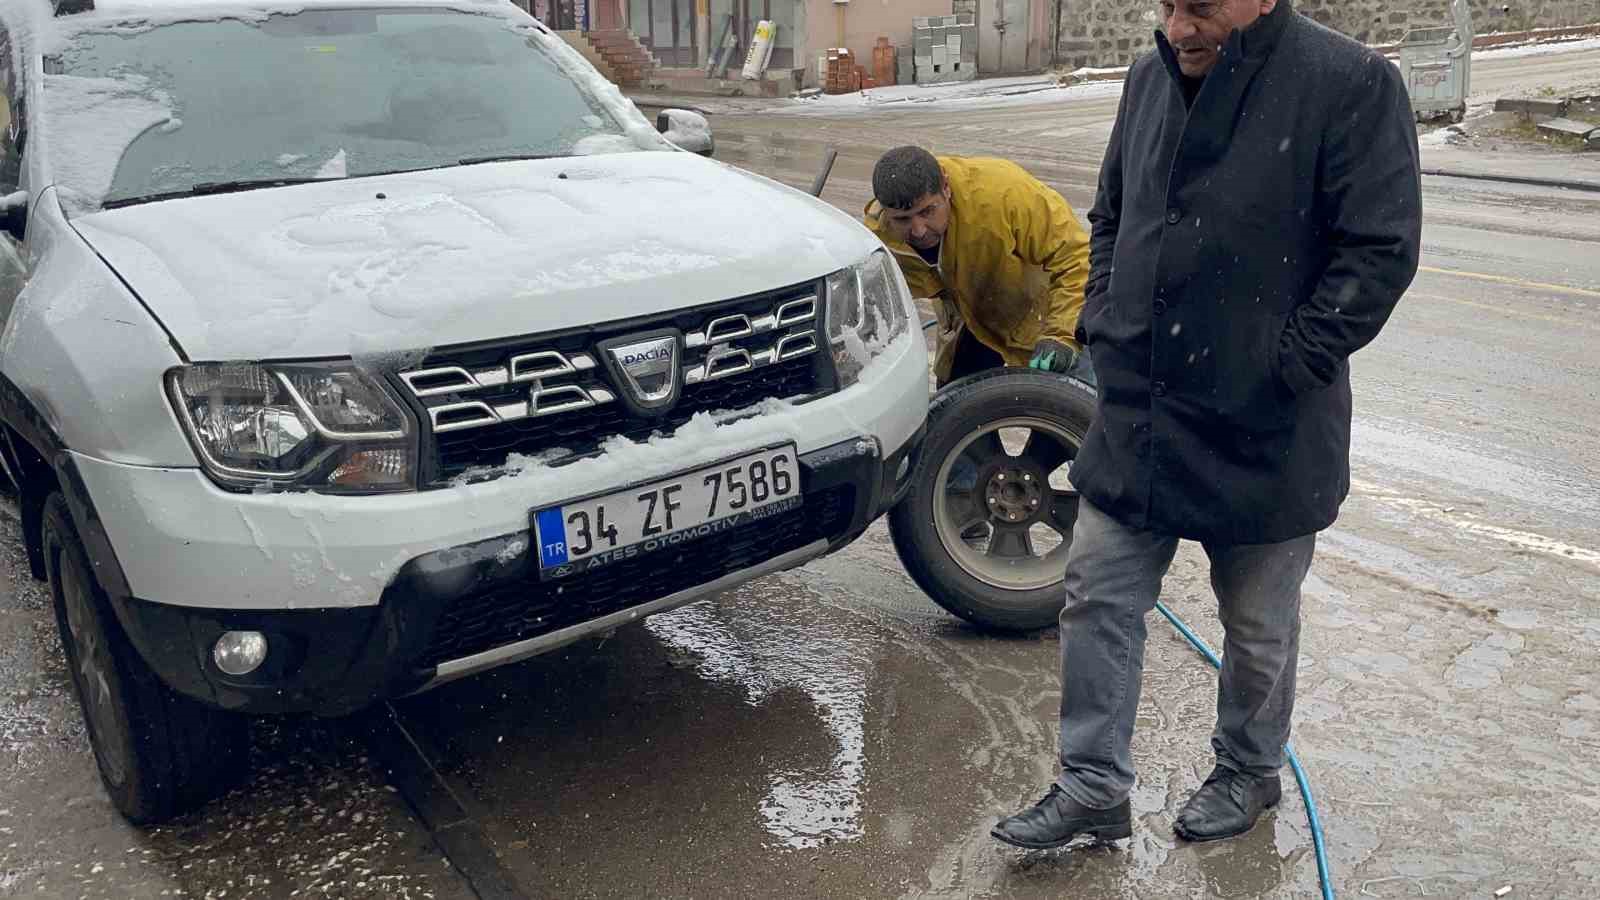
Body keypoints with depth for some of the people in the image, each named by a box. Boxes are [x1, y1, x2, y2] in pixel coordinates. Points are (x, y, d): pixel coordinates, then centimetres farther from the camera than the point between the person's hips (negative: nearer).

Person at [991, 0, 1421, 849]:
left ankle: (1249, 772, 38)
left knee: (1258, 624, 14)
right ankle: (1092, 787, 22)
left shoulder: (1351, 83, -13)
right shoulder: (1150, 78, 6)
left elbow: (1383, 248, -14)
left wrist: (1289, 365, -16)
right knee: (1097, 596, 8)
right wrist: (1101, 322, 6)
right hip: (1137, 414, 5)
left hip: (1264, 431, -5)